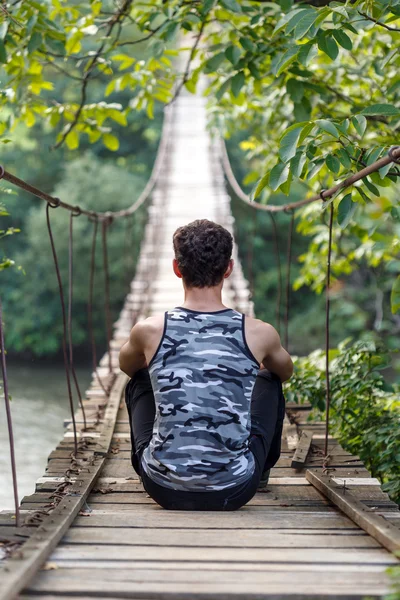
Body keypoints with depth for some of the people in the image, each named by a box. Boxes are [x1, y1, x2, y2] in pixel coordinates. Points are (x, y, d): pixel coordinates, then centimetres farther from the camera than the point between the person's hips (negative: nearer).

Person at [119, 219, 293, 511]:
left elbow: (126, 366, 18)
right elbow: (286, 371, 17)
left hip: (164, 489, 0)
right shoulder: (259, 334, -9)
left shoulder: (149, 330, -9)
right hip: (234, 492, 0)